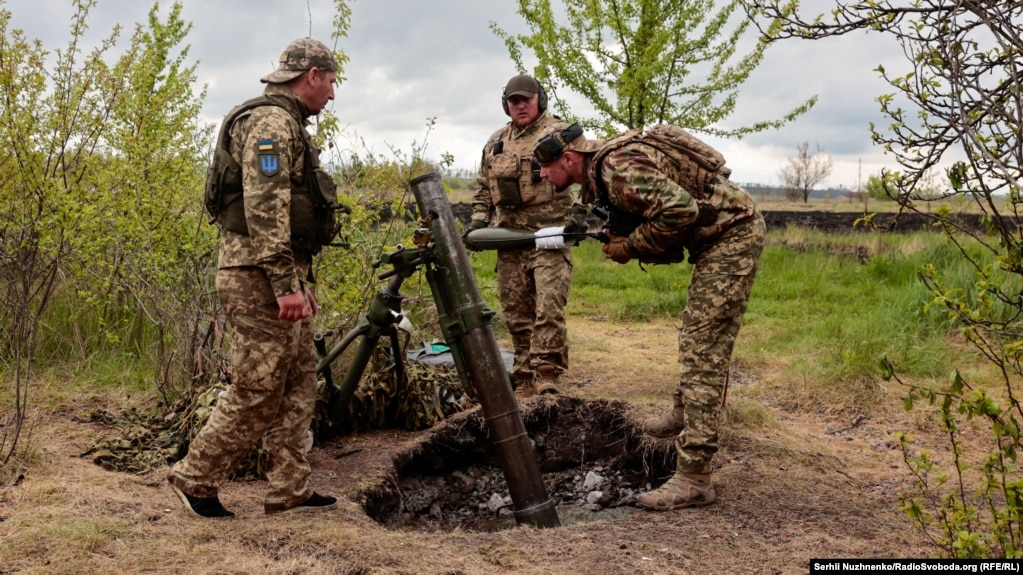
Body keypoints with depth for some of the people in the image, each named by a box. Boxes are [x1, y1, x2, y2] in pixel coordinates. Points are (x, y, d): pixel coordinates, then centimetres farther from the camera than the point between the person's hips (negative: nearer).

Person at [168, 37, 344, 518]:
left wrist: (299, 280, 24)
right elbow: (264, 207, -23)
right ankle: (194, 478, 10)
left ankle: (289, 490, 16)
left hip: (283, 274, 11)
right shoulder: (272, 121, -13)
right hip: (260, 278, -11)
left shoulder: (287, 124, 21)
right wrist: (285, 284, -26)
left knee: (297, 385, 10)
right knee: (257, 392, -4)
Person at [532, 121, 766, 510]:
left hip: (734, 234, -11)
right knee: (696, 334, 25)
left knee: (702, 350, -13)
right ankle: (684, 416, 46)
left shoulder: (617, 168, -22)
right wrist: (619, 242, -6)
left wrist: (631, 246, -18)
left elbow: (680, 210, -31)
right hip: (721, 234, 11)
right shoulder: (599, 175, 10)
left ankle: (693, 478, -13)